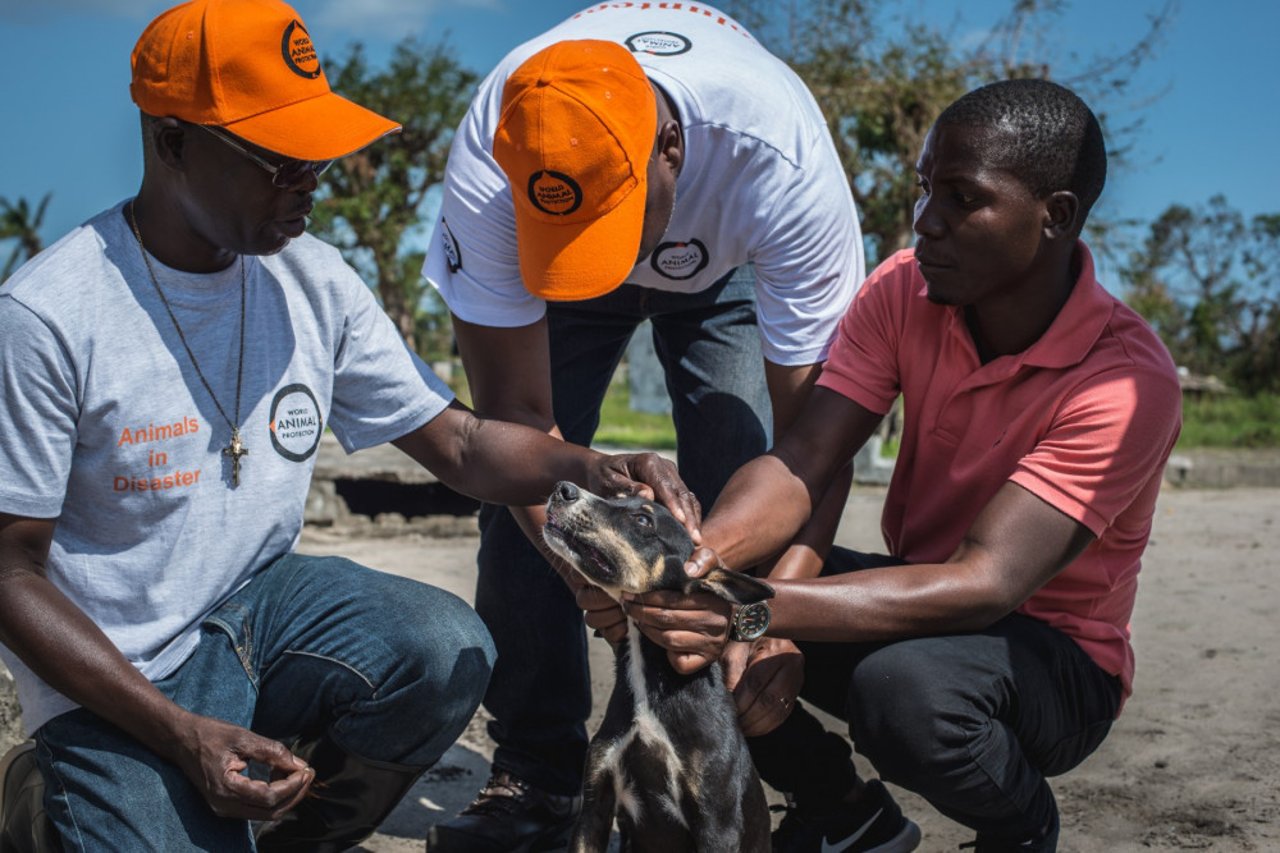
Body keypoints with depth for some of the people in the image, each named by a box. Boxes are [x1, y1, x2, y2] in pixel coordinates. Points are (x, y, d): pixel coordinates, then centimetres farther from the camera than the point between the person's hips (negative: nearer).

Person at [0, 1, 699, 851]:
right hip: (118, 676, -4)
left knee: (449, 647, -22)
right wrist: (183, 737, -22)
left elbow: (458, 441, 1)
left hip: (265, 599, 4)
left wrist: (585, 467, -21)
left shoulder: (314, 280, -2)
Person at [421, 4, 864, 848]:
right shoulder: (487, 170, -39)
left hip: (727, 263, -1)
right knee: (522, 491, -11)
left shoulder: (782, 161, -43)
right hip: (541, 247, 1)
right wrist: (588, 570, -48)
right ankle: (538, 770, 2)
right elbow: (518, 412, -33)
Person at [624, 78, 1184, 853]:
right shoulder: (906, 291, -8)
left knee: (905, 683, -39)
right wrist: (696, 554, -40)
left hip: (1057, 661, -5)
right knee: (674, 610, -15)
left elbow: (985, 587, -36)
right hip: (916, 605, 5)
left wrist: (758, 612, -48)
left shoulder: (1125, 381, -26)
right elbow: (802, 464, -18)